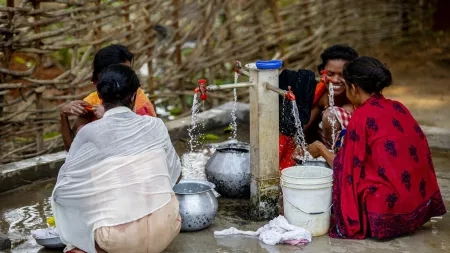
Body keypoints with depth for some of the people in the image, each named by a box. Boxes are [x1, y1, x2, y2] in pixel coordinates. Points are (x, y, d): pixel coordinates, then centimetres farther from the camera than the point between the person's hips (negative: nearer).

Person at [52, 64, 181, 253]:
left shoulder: (89, 134, -7)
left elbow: (63, 188, 1)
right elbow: (176, 176, 14)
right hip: (166, 230, 2)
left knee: (61, 196, 22)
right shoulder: (155, 126, 1)